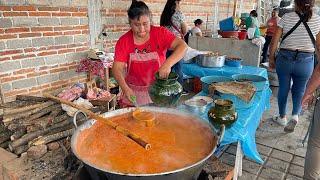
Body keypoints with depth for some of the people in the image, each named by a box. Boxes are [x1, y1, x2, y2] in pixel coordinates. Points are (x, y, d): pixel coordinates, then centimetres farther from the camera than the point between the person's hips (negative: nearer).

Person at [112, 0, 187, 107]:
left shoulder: (160, 34, -8)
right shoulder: (123, 41, -6)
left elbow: (182, 46, -18)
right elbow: (117, 68, -11)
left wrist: (168, 64, -35)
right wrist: (125, 88, -29)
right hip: (133, 93, 1)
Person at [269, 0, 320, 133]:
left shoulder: (287, 17, -4)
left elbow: (274, 41, -5)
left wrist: (271, 58, 6)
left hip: (285, 58, 0)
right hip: (306, 61, 0)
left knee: (283, 88, 14)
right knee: (299, 90, 16)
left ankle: (282, 117, 27)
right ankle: (295, 115, -2)